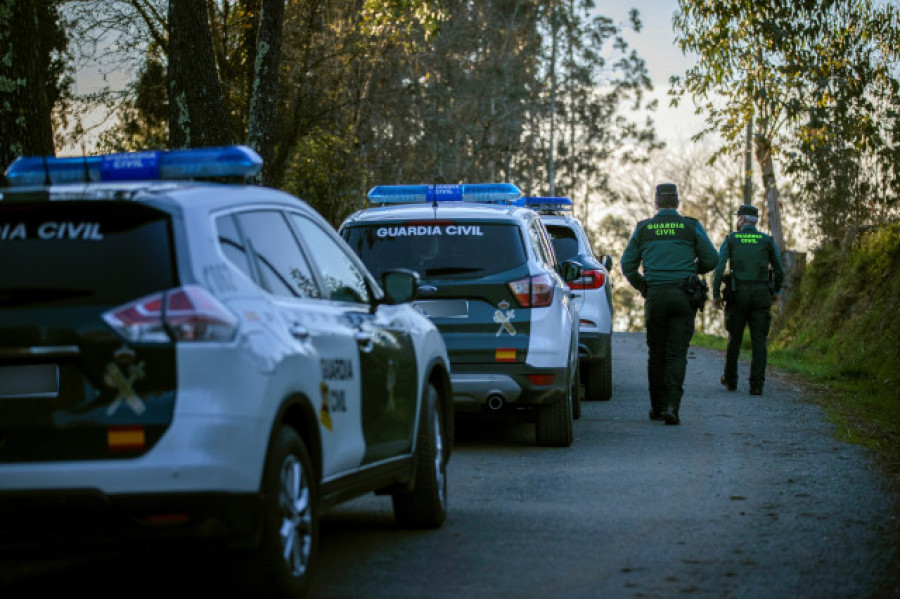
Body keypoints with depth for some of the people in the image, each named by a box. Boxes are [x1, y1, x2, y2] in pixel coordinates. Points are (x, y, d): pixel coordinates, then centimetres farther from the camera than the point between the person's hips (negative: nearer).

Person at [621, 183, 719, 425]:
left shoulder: (643, 229, 5)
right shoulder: (692, 227, 2)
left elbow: (628, 265, 7)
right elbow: (711, 259, 3)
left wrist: (641, 286, 21)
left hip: (655, 296, 1)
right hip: (684, 296, -1)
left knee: (656, 353, 12)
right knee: (677, 354, -1)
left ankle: (657, 407, 16)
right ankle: (671, 405, -15)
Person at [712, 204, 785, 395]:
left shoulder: (730, 239, 3)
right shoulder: (768, 241, 5)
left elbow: (719, 268, -6)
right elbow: (779, 271, 7)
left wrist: (715, 294, 0)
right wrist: (776, 291, 25)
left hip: (738, 294, 0)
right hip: (761, 294, 0)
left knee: (735, 337, 16)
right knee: (759, 340, -2)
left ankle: (730, 380, 27)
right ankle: (756, 385, -11)